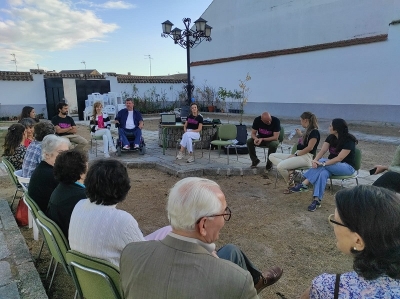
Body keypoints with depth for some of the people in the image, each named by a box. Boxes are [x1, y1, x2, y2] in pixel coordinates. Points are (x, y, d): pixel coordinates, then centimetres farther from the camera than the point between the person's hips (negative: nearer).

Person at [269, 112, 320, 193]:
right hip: (298, 155, 10)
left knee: (280, 166, -29)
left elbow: (310, 147, -16)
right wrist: (300, 135, 28)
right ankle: (290, 170, -19)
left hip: (306, 157, -10)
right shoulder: (308, 131, 19)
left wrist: (296, 155, -14)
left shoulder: (314, 132, -9)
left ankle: (291, 185, -6)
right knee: (272, 156, 0)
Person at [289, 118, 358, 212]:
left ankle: (304, 184, -32)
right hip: (332, 165, 6)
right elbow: (322, 151, -9)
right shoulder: (331, 137, 1)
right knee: (322, 173, -31)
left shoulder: (349, 141, -18)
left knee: (321, 162, -33)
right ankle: (317, 200, -38)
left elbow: (339, 158, -26)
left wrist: (323, 163, -36)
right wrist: (315, 160, -30)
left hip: (347, 167, -6)